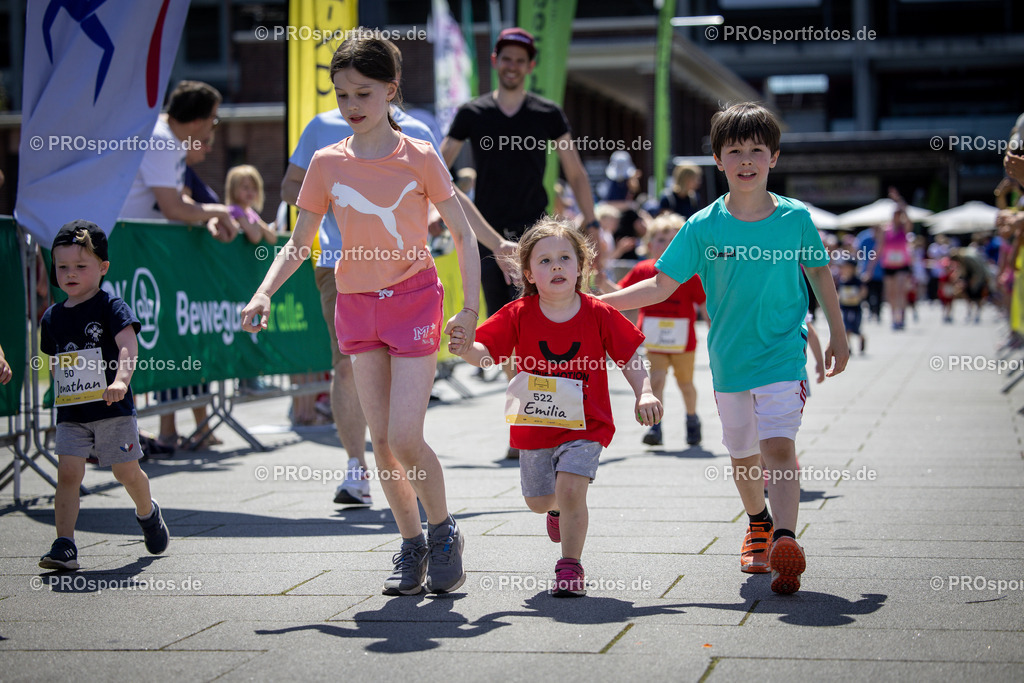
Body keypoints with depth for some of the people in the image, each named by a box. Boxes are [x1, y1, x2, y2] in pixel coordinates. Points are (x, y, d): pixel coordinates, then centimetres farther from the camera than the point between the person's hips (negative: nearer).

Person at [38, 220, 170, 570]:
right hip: (70, 414, 3)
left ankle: (147, 512, 38)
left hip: (113, 410, -3)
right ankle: (64, 545, -8)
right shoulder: (53, 317, 9)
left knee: (127, 473, 7)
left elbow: (128, 345, -22)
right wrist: (65, 389, 14)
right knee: (68, 473, -9)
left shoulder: (111, 307, -7)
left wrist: (121, 379, -38)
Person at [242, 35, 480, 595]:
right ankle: (411, 544, 19)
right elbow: (299, 243, 8)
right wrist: (264, 293, -8)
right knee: (381, 439, 4)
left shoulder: (420, 158, -5)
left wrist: (471, 308, -10)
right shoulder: (328, 163, 3)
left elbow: (463, 234, -1)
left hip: (413, 298, -3)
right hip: (356, 304, 4)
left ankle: (443, 532, 12)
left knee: (405, 438, -11)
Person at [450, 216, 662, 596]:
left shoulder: (599, 315, -8)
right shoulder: (518, 315, -8)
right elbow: (487, 353, -9)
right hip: (534, 424, 2)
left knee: (571, 487, -21)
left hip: (584, 425, -2)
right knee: (539, 501, 15)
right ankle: (559, 508, 54)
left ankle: (570, 565, -4)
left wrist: (644, 393, -13)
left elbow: (629, 356, 0)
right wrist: (467, 349, -31)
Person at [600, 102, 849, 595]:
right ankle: (759, 526, 41)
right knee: (742, 453, 16)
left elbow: (820, 274, 10)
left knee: (779, 446, -20)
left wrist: (837, 337, 13)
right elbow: (662, 285, -1)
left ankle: (786, 540, -28)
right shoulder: (703, 226, -4)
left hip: (783, 355, -2)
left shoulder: (796, 218, -4)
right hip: (729, 358, 2)